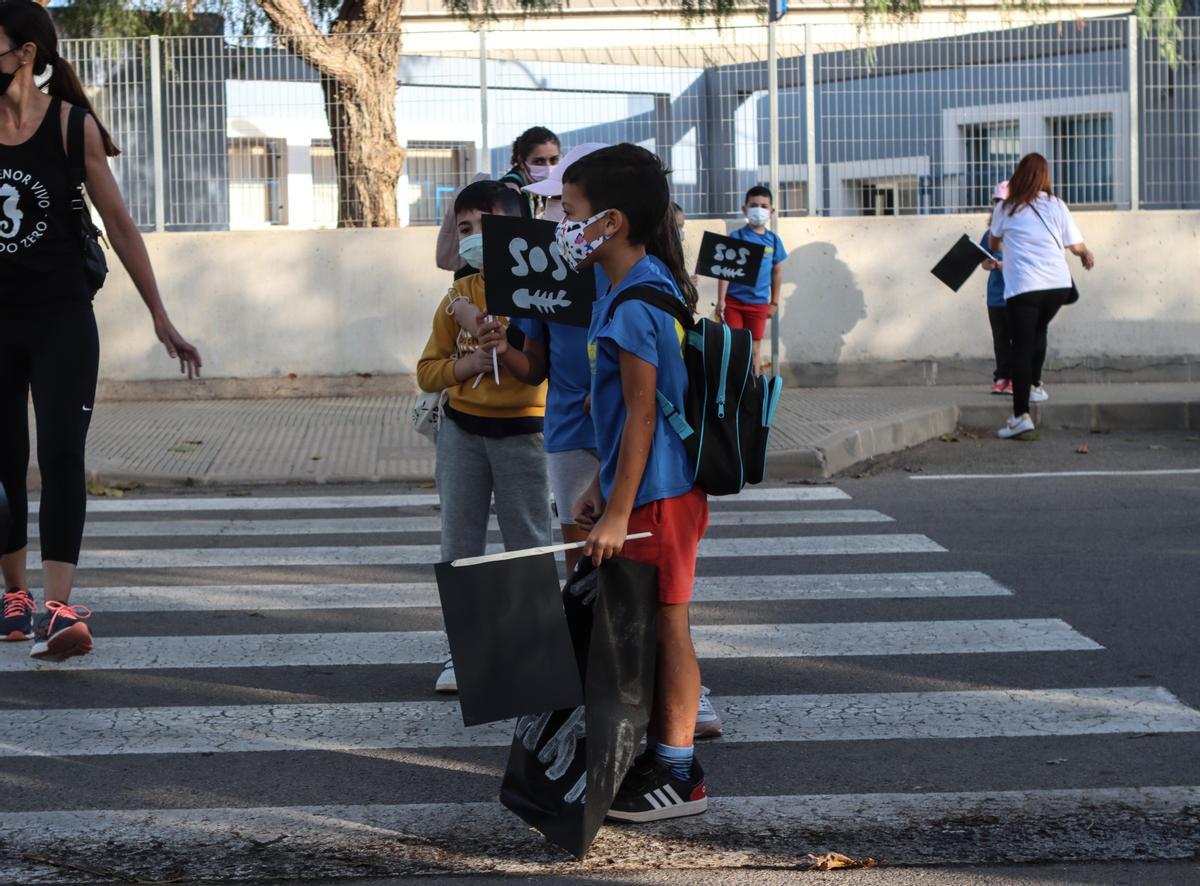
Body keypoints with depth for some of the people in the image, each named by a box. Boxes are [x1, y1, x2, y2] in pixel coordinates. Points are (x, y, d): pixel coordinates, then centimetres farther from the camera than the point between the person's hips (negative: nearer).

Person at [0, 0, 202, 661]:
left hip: (62, 320, -3)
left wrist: (162, 319, 2)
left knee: (61, 456, -13)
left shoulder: (72, 126, -4)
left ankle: (58, 608, -20)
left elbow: (118, 224, 1)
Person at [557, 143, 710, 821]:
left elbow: (642, 416, -21)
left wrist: (618, 511, -19)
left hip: (657, 495, -10)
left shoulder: (633, 307, -20)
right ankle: (661, 755, 26)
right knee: (651, 626, 16)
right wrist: (601, 488, 20)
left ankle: (680, 777, 9)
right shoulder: (644, 289, 11)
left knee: (666, 625, -1)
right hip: (648, 490, 10)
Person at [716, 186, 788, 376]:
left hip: (758, 303, 2)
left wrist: (774, 302, 13)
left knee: (755, 347, 8)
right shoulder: (736, 237, -4)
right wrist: (721, 300, -13)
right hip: (733, 301, -2)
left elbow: (777, 273, 13)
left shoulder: (773, 240, 5)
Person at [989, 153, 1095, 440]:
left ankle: (1021, 414, -12)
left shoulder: (1005, 209, 5)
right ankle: (1035, 385, 34)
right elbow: (1077, 246, 9)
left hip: (1022, 287, -3)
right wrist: (1087, 255, 32)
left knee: (1022, 348, -4)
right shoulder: (1056, 206, 7)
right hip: (1058, 286, 3)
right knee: (1039, 331, 29)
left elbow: (992, 245, 21)